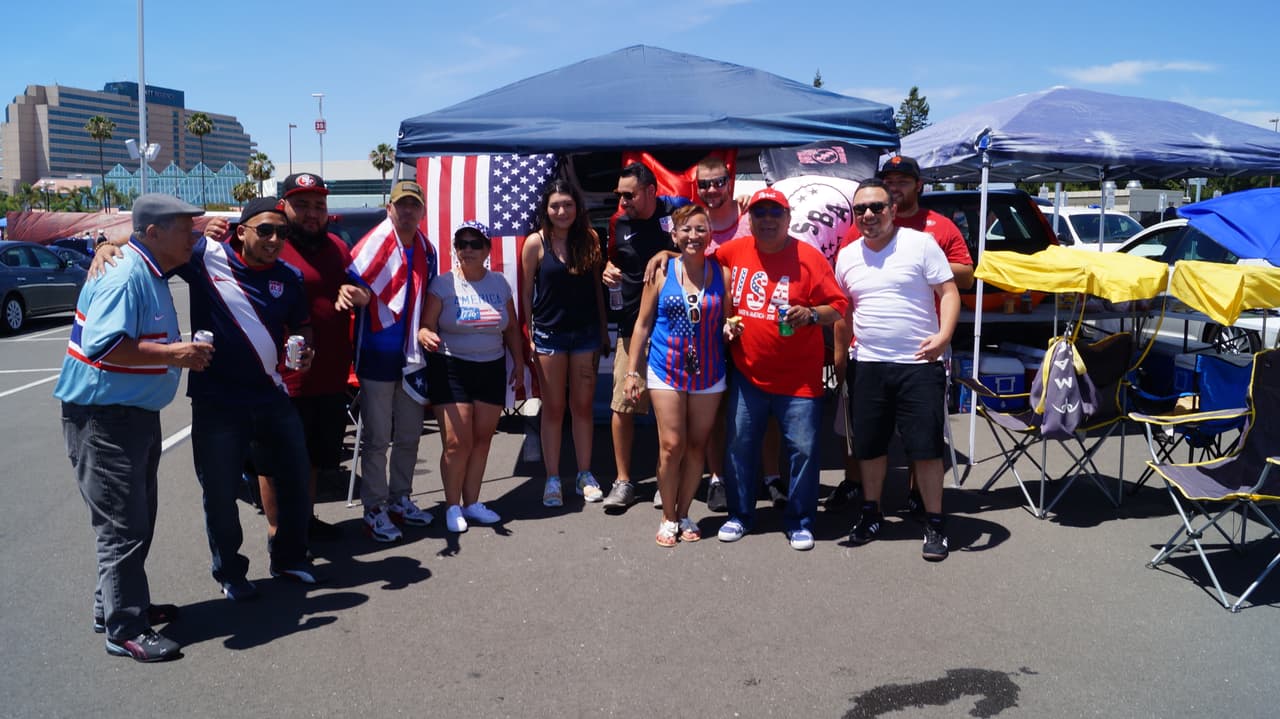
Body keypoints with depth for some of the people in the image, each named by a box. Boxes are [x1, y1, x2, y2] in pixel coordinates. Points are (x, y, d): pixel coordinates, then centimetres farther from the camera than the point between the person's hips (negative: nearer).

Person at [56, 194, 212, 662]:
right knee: (122, 527, -3)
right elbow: (101, 345, -30)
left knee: (137, 520, 20)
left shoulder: (151, 274, 11)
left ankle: (115, 604, 34)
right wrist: (172, 354, -25)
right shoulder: (123, 276, -21)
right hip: (103, 418, -10)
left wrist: (182, 347, 8)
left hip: (137, 413, 10)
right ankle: (126, 631, 7)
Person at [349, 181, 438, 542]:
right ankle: (374, 509, 12)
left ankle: (400, 500, 29)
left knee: (409, 436, 15)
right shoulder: (373, 246, -12)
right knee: (377, 438, 1)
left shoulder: (426, 251, 8)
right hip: (378, 357, -6)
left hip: (412, 357, 6)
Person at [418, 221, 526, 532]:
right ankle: (452, 506, 9)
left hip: (492, 369, 4)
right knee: (457, 442, -7)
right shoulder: (443, 284, -5)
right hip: (450, 369, -4)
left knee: (482, 439, 8)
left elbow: (511, 328, 15)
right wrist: (426, 335, -32)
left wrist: (519, 362, 10)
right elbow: (425, 326, -10)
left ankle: (472, 502, 21)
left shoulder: (499, 284, 7)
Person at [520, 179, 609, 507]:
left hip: (586, 332, 2)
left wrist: (603, 329, 7)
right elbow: (526, 292, -1)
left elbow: (596, 285, 7)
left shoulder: (589, 238, 0)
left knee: (582, 406, 10)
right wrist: (527, 336, -3)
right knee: (553, 409, 5)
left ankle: (584, 475, 21)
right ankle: (552, 479, 14)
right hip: (549, 334, -2)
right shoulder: (536, 242, -6)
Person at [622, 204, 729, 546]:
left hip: (708, 373, 2)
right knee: (671, 445, -5)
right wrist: (633, 370, 0)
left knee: (697, 446, 9)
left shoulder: (721, 273, -1)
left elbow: (728, 321, 9)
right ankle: (668, 518, 12)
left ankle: (684, 513, 25)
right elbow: (643, 323, 2)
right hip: (667, 370, -1)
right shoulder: (662, 271, -2)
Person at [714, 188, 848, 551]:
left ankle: (799, 521, 17)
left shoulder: (809, 257, -6)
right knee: (740, 446, 9)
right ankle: (739, 515, 27)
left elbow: (837, 307, -3)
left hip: (799, 377, -2)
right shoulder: (733, 252, 1)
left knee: (803, 448, 0)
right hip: (747, 373, 3)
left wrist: (811, 314, -26)